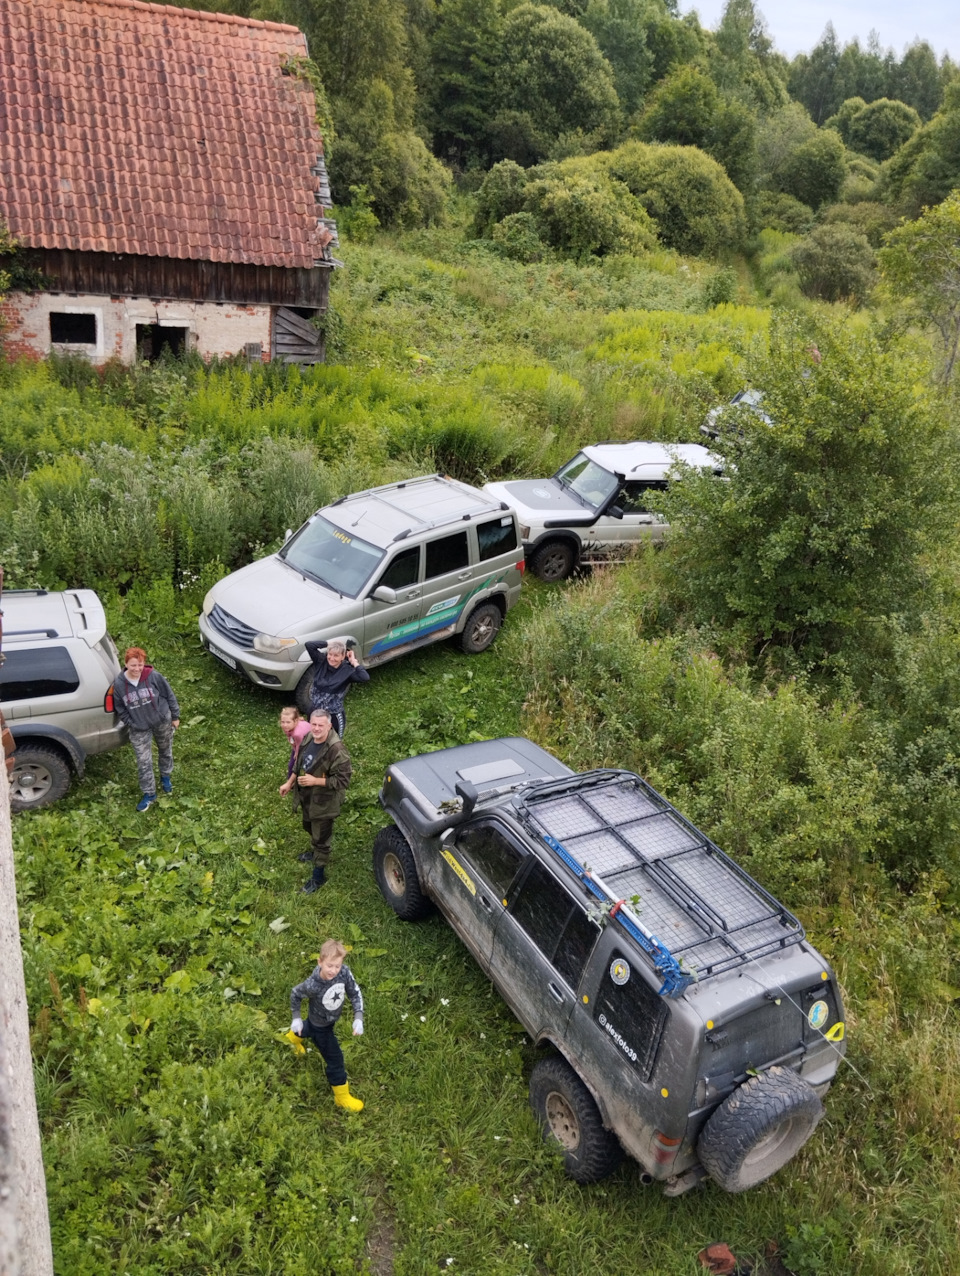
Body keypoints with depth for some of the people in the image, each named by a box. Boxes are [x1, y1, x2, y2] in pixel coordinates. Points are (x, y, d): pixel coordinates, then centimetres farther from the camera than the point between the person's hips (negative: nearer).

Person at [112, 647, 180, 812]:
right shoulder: (119, 683, -17)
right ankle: (149, 794, 22)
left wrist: (175, 716, -2)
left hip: (162, 721, 0)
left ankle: (166, 776, 51)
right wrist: (131, 724, -3)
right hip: (139, 729, 0)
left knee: (165, 750, 23)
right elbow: (120, 708, -2)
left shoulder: (153, 676, -22)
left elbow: (169, 695, -9)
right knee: (144, 762, 5)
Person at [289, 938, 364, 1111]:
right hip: (320, 1025, -5)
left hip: (331, 1019, 5)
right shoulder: (312, 985, -41)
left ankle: (295, 1035, 71)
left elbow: (355, 994, -18)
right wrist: (296, 1018, -7)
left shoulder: (344, 972, -33)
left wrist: (358, 1018, -26)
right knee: (335, 1059, 7)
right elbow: (295, 995, -19)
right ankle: (342, 1096, 30)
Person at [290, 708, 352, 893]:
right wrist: (290, 782, 14)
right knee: (310, 828, 31)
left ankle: (318, 876, 28)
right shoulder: (309, 738, -8)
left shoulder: (336, 750, -32)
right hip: (306, 797, 7)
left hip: (323, 802, -7)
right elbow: (300, 762, 10)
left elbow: (343, 780, -28)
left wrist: (314, 781, -31)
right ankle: (314, 852, 58)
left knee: (321, 839, 10)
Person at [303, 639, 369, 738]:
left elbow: (365, 678, -33)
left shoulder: (347, 671, -17)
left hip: (334, 716, -4)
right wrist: (328, 644, -16)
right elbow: (308, 645, -18)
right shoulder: (321, 661, -9)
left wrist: (354, 662, -24)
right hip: (314, 711, 4)